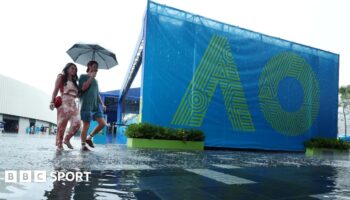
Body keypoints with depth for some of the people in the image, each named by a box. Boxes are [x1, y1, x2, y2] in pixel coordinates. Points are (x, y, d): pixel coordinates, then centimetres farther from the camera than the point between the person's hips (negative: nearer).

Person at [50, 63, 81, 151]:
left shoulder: (74, 81, 25)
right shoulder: (61, 77, 8)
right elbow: (56, 90, -3)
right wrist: (52, 101, -15)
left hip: (73, 104, 6)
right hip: (64, 103, -6)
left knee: (77, 123, -7)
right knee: (62, 124, -7)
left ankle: (67, 139, 11)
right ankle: (59, 144, 1)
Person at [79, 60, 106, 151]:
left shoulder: (95, 80, 24)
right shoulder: (83, 76, 4)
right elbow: (83, 88, -12)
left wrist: (102, 104, 15)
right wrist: (91, 77, -10)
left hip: (96, 105, 7)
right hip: (86, 105, -7)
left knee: (102, 123, -2)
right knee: (86, 125, -5)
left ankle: (89, 138, 13)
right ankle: (83, 145, 6)